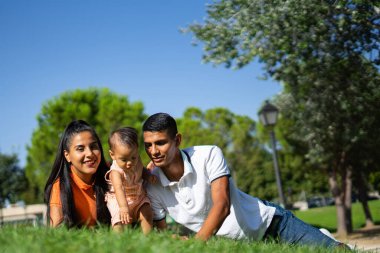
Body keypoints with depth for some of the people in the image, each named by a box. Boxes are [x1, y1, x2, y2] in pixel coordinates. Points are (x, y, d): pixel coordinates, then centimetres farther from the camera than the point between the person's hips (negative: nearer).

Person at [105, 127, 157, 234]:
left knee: (147, 214, -10)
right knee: (120, 221, -20)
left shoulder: (136, 161, -12)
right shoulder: (116, 172, -32)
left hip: (139, 197, 5)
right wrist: (123, 207, -66)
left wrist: (148, 176, -7)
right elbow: (119, 189, -50)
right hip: (119, 201, -5)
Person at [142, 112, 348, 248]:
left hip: (266, 221, -3)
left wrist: (196, 243, -41)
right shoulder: (152, 187, -10)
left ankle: (318, 239, 29)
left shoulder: (208, 155, -20)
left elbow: (221, 206, -29)